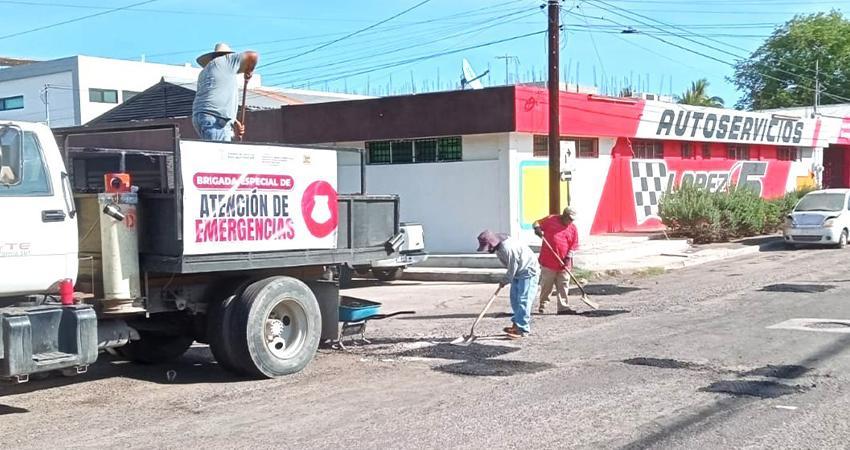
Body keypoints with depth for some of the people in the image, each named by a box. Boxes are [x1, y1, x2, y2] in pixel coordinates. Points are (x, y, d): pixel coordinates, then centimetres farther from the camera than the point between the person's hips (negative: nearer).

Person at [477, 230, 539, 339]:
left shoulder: (508, 248, -30)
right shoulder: (499, 247, 1)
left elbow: (512, 268, -21)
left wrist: (504, 281, -8)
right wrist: (504, 280, 6)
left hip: (528, 273, -10)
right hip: (518, 273, 10)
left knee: (523, 300, -12)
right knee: (514, 298, 13)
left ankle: (523, 330, -11)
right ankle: (517, 324, 23)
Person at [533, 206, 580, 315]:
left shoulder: (573, 228, 6)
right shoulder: (551, 220, 0)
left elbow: (574, 246, 5)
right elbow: (537, 223, 8)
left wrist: (568, 257, -7)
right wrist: (537, 228, -15)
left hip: (563, 264, 3)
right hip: (548, 261, -3)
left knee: (563, 286, 3)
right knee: (546, 286, 5)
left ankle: (563, 307, 7)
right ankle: (542, 305, 19)